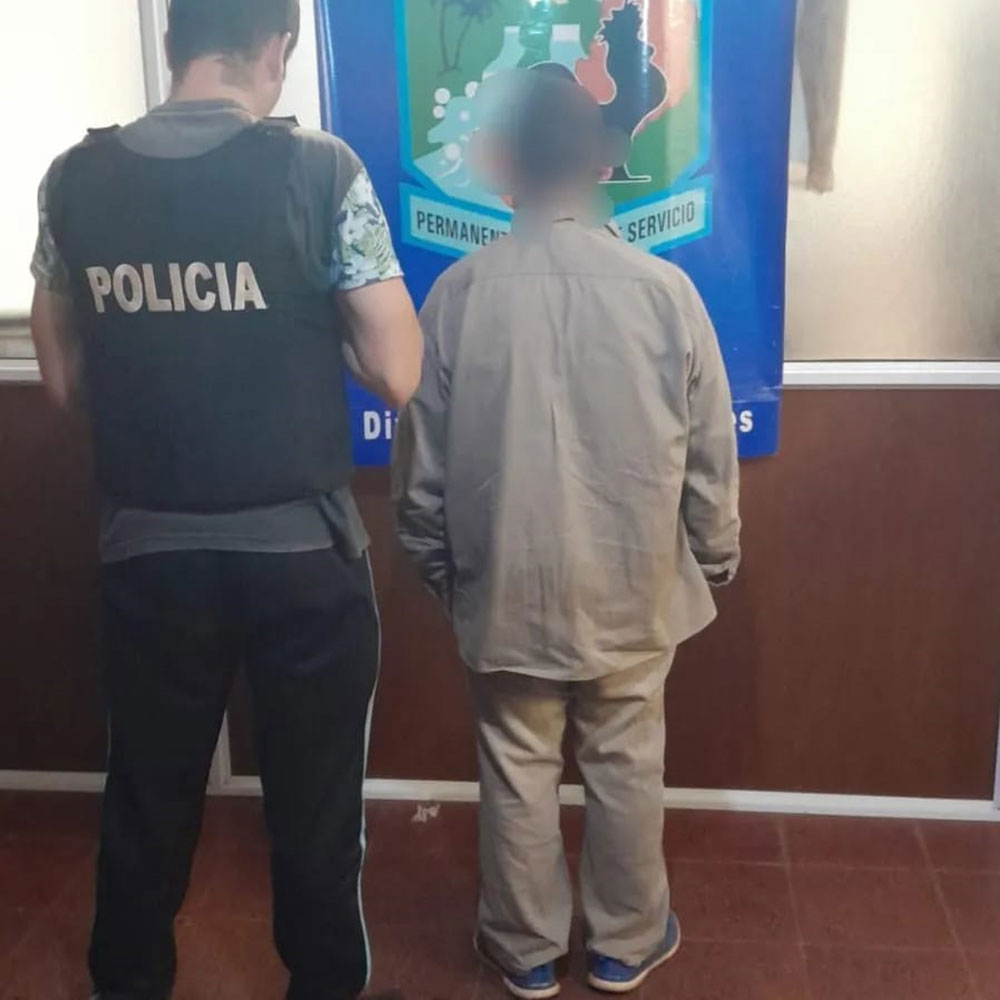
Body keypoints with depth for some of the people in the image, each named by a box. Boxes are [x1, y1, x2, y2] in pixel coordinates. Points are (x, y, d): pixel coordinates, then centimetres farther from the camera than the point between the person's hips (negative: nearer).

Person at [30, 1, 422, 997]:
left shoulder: (75, 180, -1)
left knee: (145, 801, 20)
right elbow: (397, 375, -11)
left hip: (147, 551, 3)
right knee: (315, 805, 15)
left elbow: (64, 378, 7)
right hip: (302, 550, -3)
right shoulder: (319, 169, -11)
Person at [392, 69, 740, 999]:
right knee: (627, 769, 17)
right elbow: (711, 458, -4)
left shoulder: (458, 294, -9)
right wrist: (716, 557, 11)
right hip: (632, 588, 0)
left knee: (517, 772, 16)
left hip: (505, 588, 0)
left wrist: (435, 566, 12)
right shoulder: (664, 289, -11)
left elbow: (421, 467, -3)